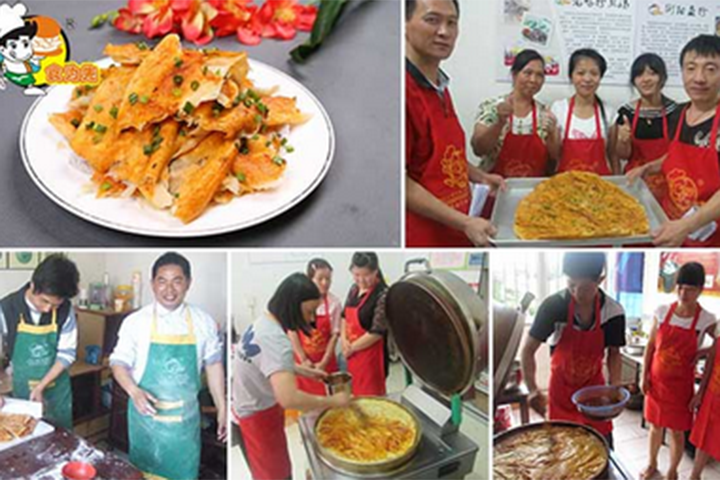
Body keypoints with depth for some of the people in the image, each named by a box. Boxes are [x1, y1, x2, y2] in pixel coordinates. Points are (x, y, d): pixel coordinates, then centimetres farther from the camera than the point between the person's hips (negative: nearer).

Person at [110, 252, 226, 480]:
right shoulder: (135, 322, -10)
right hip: (146, 414, 0)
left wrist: (222, 408, 4)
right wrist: (134, 392, -22)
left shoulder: (204, 323, -6)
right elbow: (119, 362, -3)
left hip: (185, 417, 1)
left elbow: (213, 365, 3)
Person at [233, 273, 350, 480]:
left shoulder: (263, 322, -3)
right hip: (257, 418, -9)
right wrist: (333, 401, -32)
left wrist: (305, 371, 8)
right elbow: (288, 398, -45)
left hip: (251, 409, 9)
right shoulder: (275, 340, -34)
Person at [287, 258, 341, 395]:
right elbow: (292, 332, -6)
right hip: (301, 360, 0)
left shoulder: (334, 303, -7)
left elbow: (335, 334, -5)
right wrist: (303, 359, -9)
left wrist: (324, 362, -9)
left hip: (325, 361, 1)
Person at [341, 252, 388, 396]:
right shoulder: (354, 289, 5)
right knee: (353, 393, 18)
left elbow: (377, 332, -20)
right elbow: (345, 315, 16)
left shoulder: (383, 295, -19)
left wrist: (351, 348, -10)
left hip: (371, 356, -7)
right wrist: (343, 339, -1)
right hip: (352, 355, 7)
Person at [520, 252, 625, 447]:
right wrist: (533, 389, -26)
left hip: (594, 390, 1)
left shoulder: (614, 312, -17)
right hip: (561, 390, -1)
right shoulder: (553, 306, -22)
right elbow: (528, 350, -15)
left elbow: (614, 353, -1)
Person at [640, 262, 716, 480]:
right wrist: (644, 376, 1)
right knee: (655, 425, 16)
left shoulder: (706, 320, -13)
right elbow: (651, 346, 2)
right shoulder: (662, 311, -6)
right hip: (656, 380, 2)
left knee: (676, 430, 10)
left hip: (681, 384, -2)